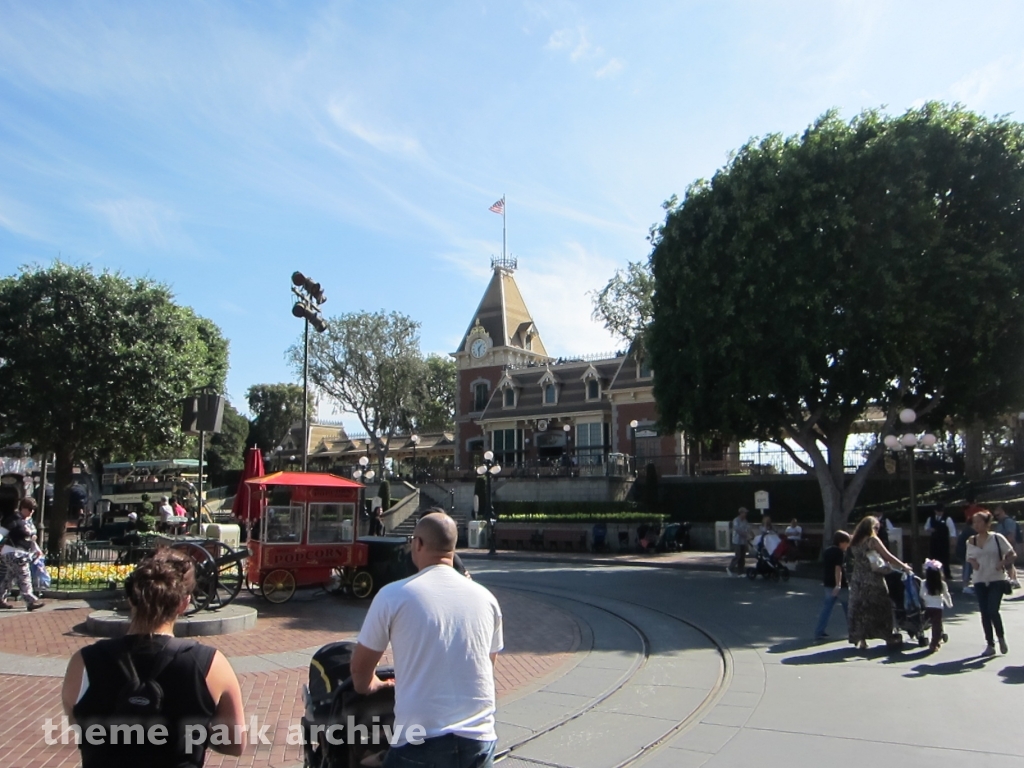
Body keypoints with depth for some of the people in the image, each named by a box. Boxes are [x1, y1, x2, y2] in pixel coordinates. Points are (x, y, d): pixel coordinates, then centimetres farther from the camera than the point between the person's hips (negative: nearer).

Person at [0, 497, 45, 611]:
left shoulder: (29, 520, 13)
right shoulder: (14, 519, -15)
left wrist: (36, 549, 19)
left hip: (23, 553, 9)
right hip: (13, 552, -9)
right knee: (24, 577, -10)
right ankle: (31, 601, -10)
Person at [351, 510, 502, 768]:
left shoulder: (393, 595, -7)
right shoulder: (486, 598, 3)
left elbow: (360, 668, 5)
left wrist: (370, 684, 27)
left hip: (422, 743, -3)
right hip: (479, 740, 4)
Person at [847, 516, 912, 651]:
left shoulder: (855, 542, 10)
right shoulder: (873, 540, -8)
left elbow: (855, 560, 11)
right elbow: (888, 557, -8)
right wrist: (903, 566, 5)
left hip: (857, 580, 5)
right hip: (872, 580, -5)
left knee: (859, 609, 7)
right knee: (879, 607, 9)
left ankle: (861, 639, 8)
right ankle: (889, 637, 22)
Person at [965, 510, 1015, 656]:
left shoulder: (997, 538, -4)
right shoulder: (971, 541, 6)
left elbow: (1012, 554, -1)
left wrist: (1003, 563, -17)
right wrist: (973, 563, -5)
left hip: (997, 580, -4)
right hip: (979, 581, 4)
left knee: (993, 611, -13)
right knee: (984, 613, 5)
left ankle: (1001, 637, 15)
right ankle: (990, 645, 16)